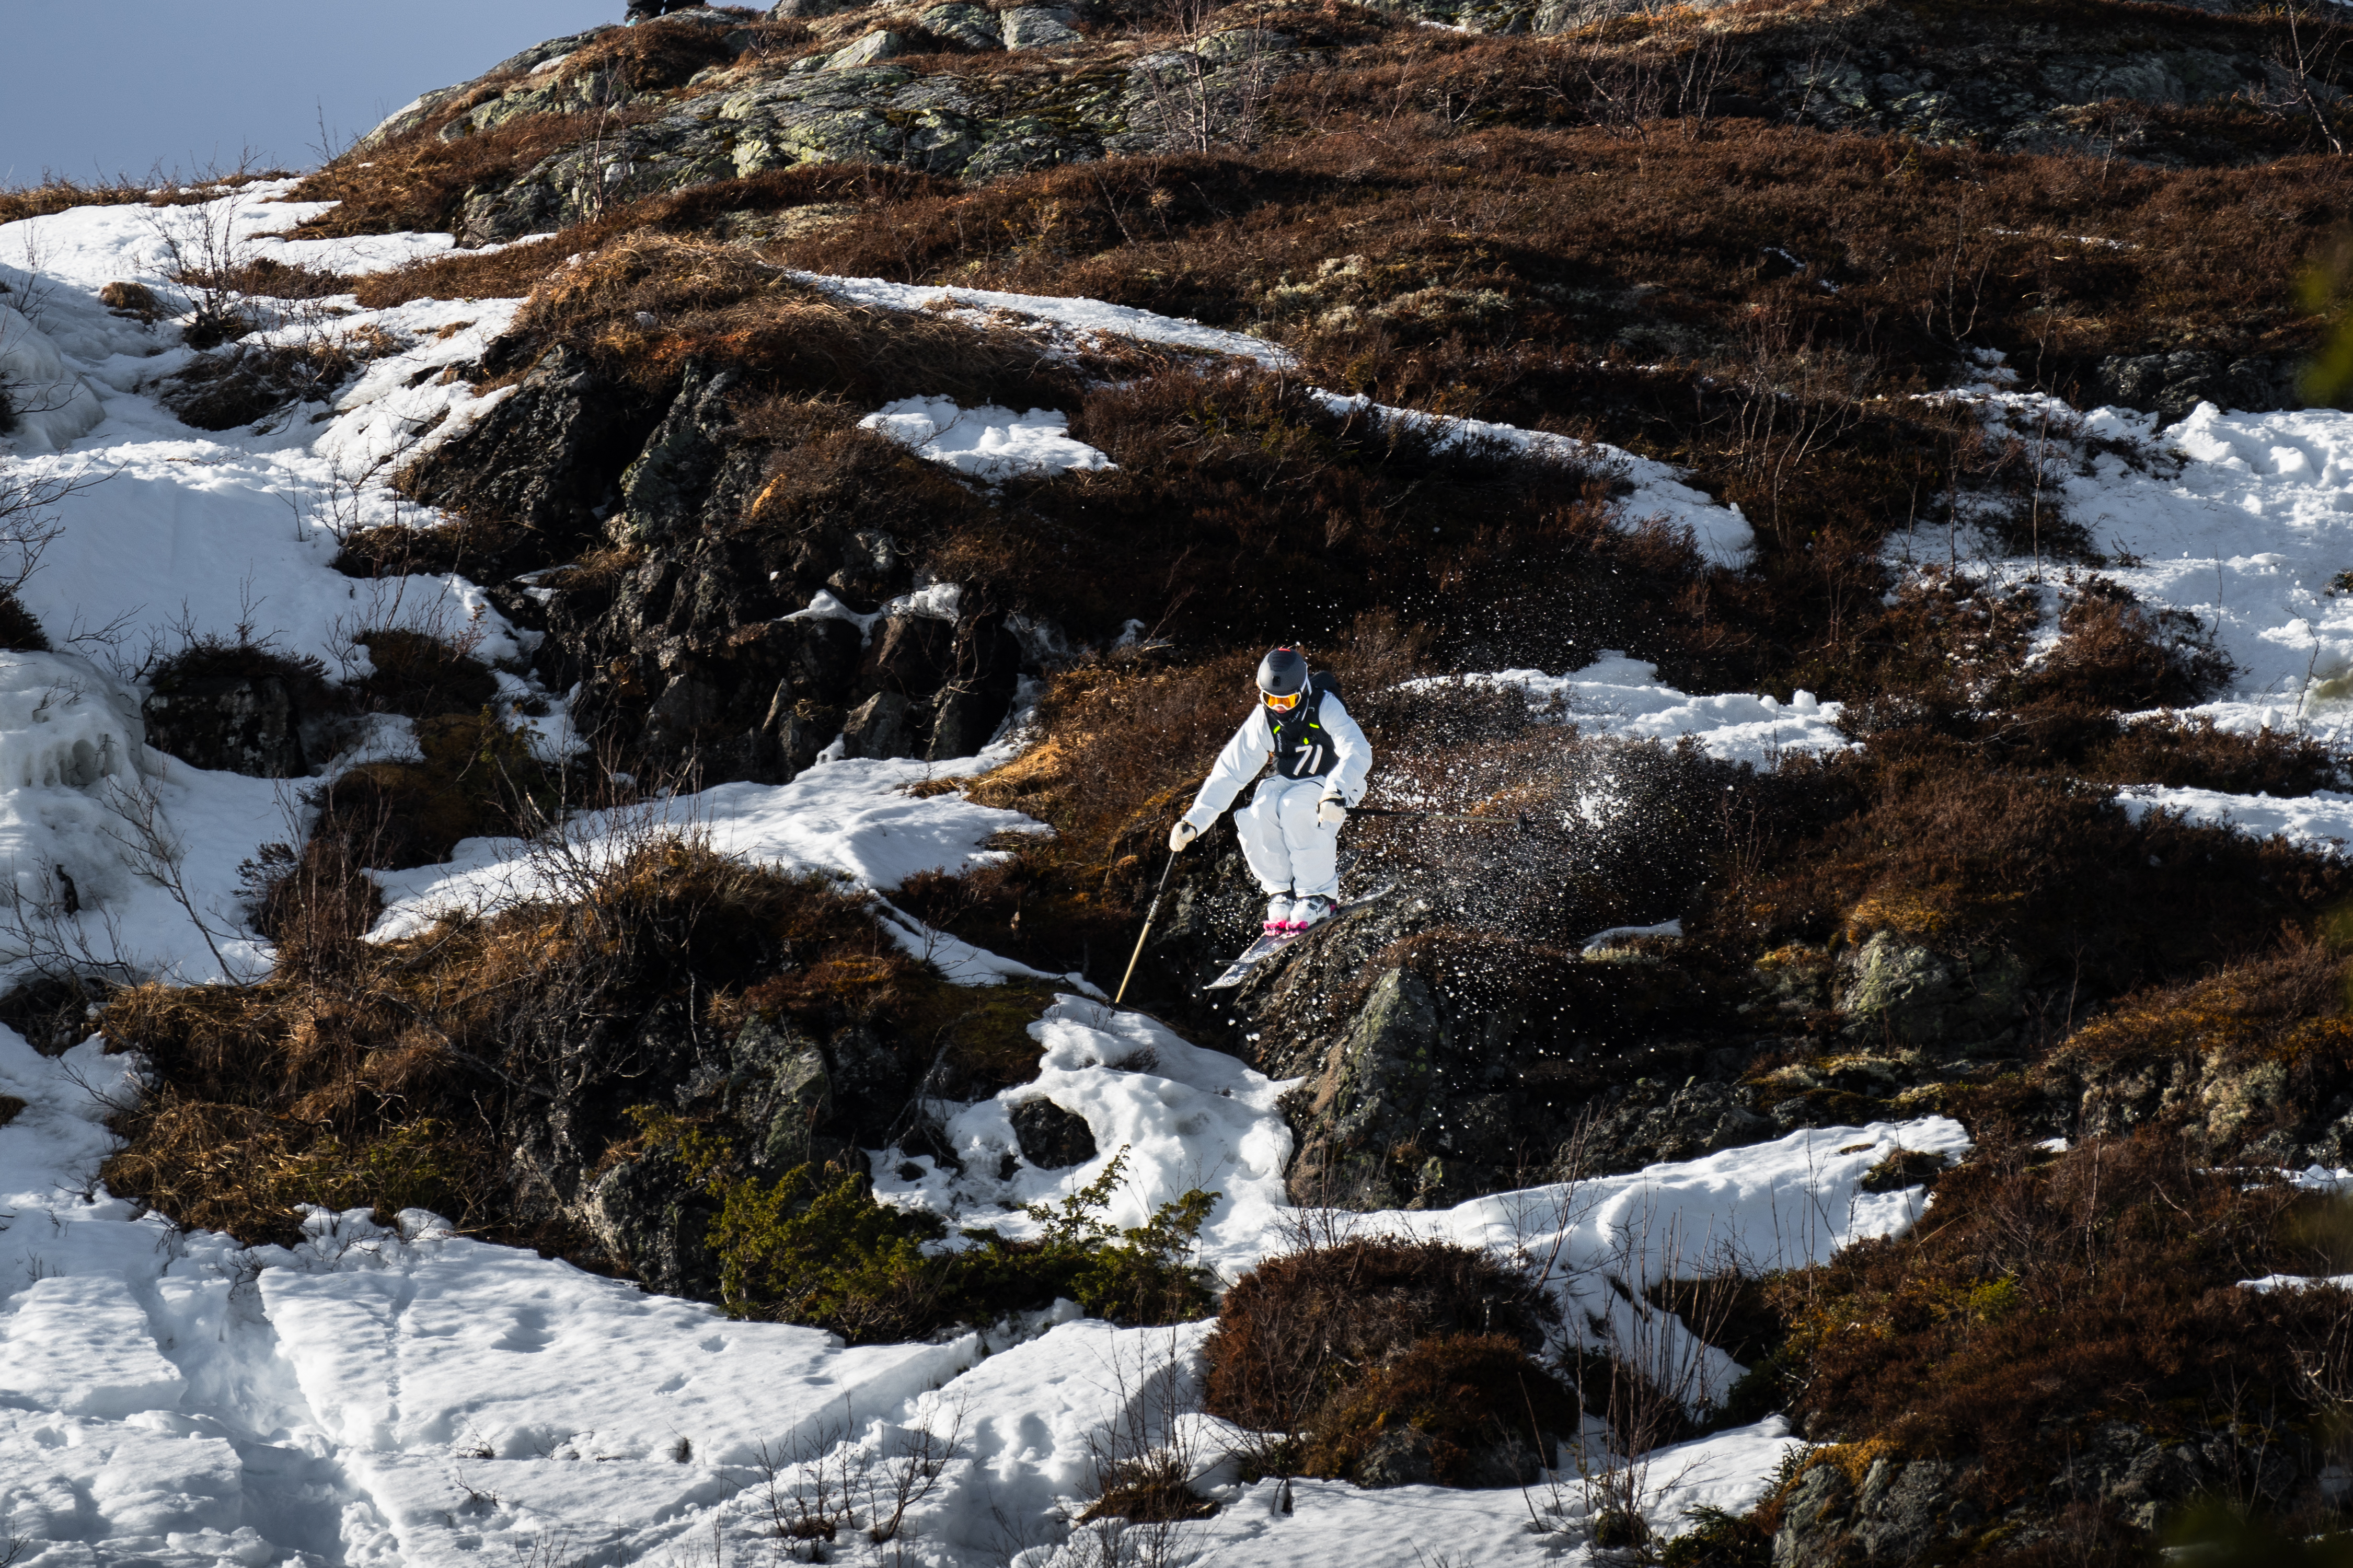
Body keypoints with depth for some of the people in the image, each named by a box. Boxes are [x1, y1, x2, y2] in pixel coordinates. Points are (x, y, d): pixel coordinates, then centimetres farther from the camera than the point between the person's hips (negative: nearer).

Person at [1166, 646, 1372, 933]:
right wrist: (1194, 820, -17)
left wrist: (1335, 795, -53)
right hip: (1289, 781, 4)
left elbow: (1357, 754, -35)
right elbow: (1229, 773, -9)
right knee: (1259, 813, -28)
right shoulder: (1263, 721, -11)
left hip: (1334, 782, -4)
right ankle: (1282, 893, -12)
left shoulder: (1325, 707, -23)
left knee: (1295, 809, -35)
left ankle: (1319, 896, -23)